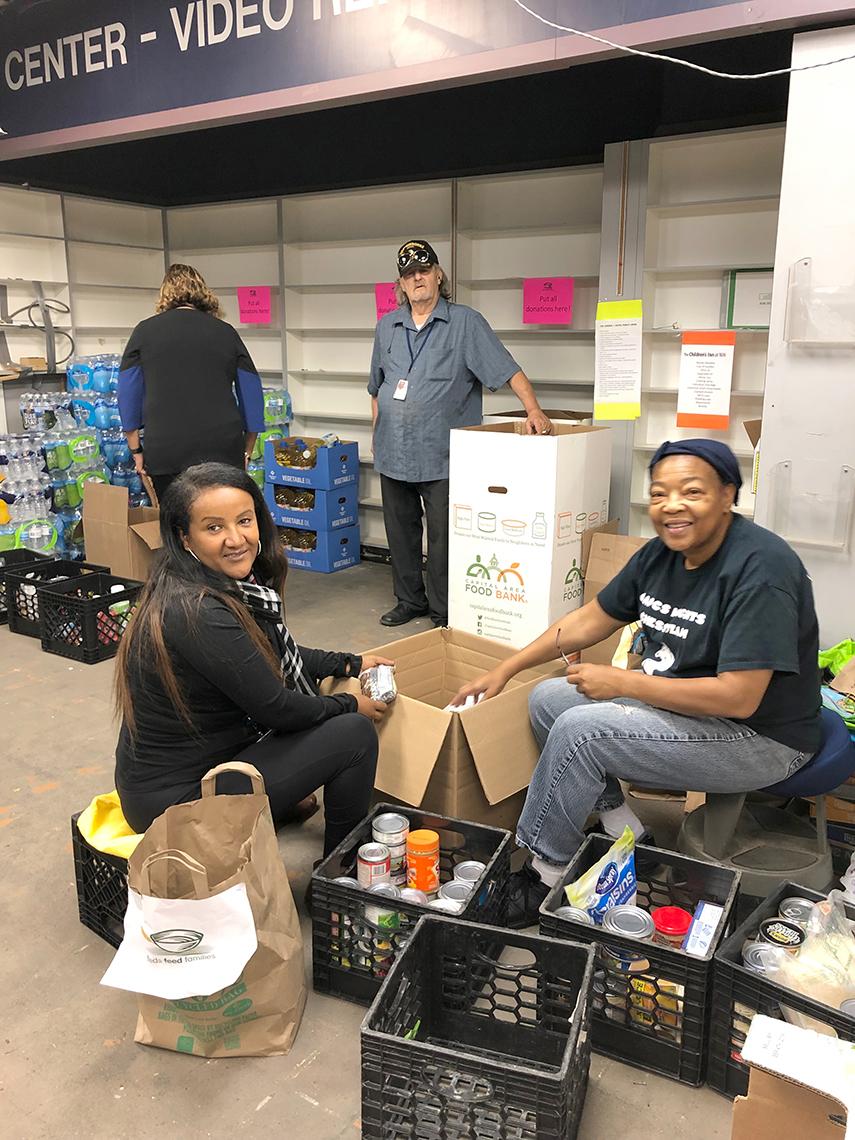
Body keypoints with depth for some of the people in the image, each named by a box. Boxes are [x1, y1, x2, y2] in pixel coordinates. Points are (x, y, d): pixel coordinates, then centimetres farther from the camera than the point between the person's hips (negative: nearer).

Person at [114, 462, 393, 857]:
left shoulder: (225, 585, -1)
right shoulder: (199, 613, -28)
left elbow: (277, 657, 17)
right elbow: (275, 709, -20)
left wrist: (351, 663, 18)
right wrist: (350, 705, -4)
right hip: (175, 799, -9)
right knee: (355, 733, -9)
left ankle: (286, 802, 26)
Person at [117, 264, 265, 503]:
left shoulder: (145, 331, 8)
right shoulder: (226, 332, 10)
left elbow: (128, 397, 7)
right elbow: (252, 397, 11)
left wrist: (136, 450, 13)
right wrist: (245, 453, 18)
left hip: (164, 451, 0)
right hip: (224, 450, 1)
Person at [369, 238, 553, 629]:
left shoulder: (465, 322, -2)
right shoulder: (387, 327, 13)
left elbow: (507, 369, -9)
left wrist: (533, 410, -20)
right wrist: (379, 434, 16)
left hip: (441, 456, -5)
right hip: (393, 454, 5)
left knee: (443, 538, 0)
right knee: (400, 533, 14)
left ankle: (444, 614, 13)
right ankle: (410, 601, 30)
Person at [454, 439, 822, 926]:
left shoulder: (759, 570, -25)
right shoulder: (661, 554, -1)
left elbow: (738, 698, -30)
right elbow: (590, 620, 9)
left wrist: (621, 682, -23)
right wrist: (504, 670, 7)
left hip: (758, 737, -9)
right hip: (679, 701, 9)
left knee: (579, 730, -23)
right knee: (548, 699, 4)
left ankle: (544, 875, -4)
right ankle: (623, 831, 10)